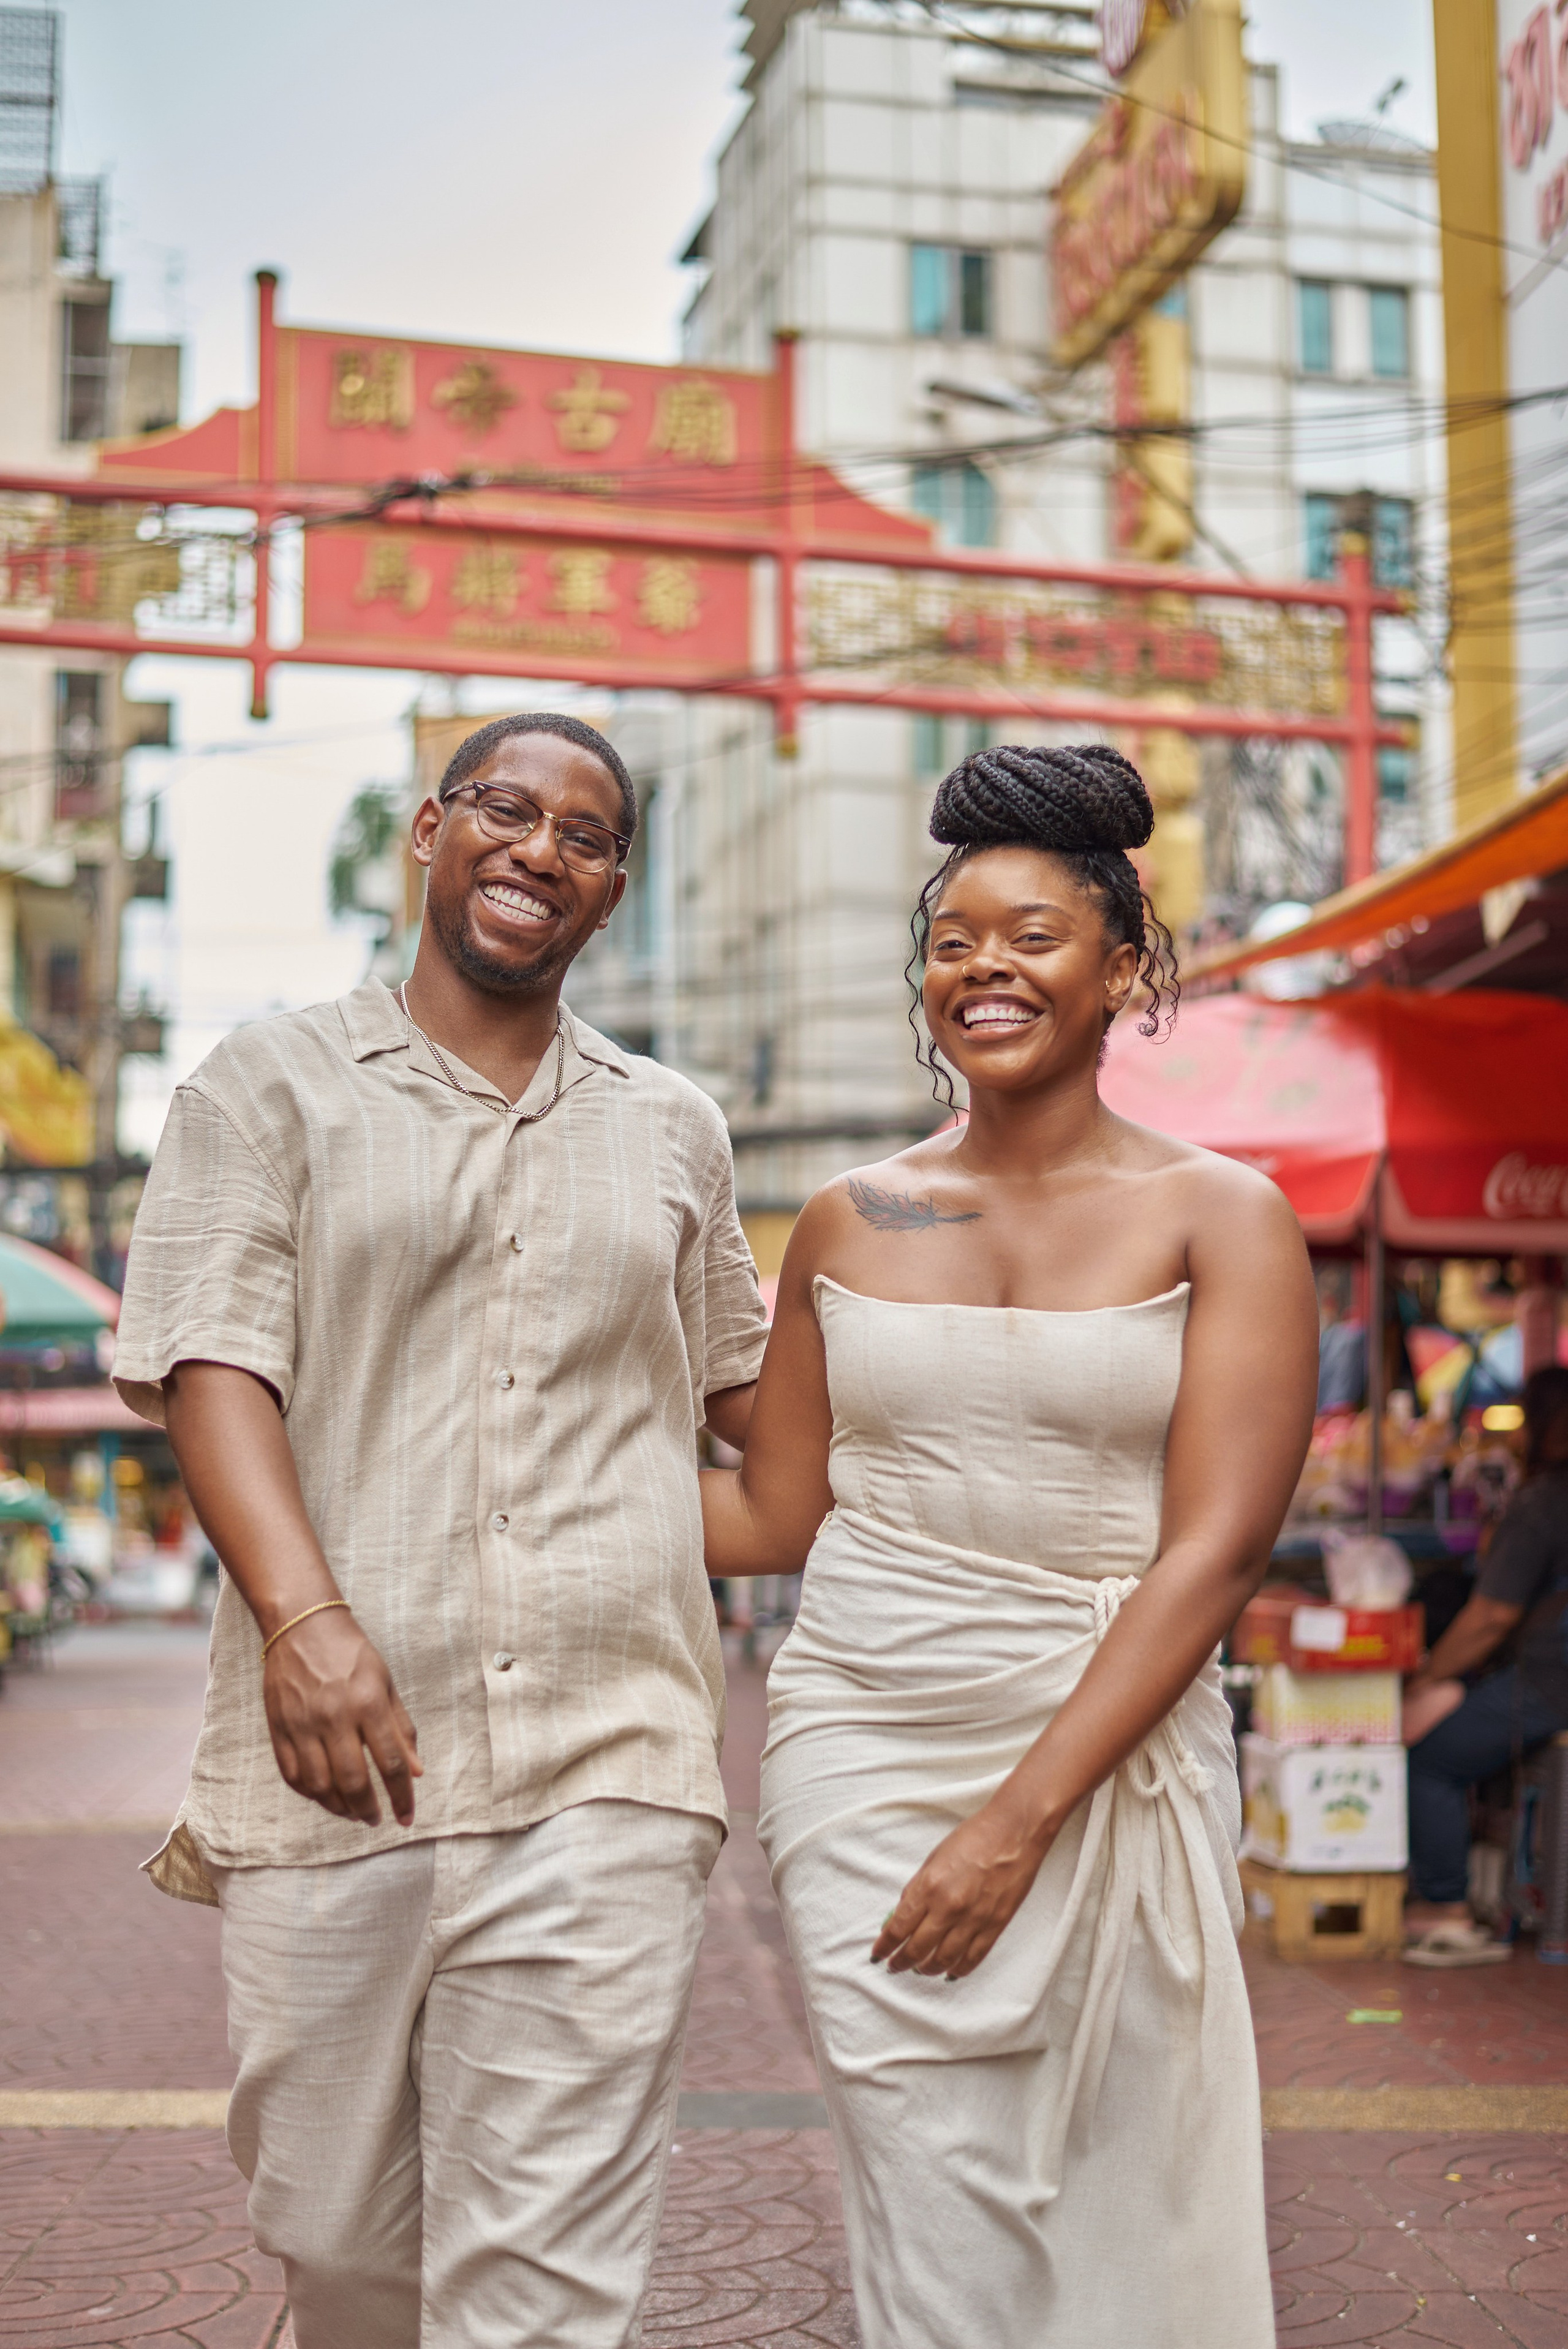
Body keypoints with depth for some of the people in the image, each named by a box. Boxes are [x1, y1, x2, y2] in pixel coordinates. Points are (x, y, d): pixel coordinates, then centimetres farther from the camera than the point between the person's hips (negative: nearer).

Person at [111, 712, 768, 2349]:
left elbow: (742, 1378, 31)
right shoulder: (277, 1085, 8)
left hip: (604, 1778, 2)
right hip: (335, 1761, -1)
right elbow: (210, 1361, -5)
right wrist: (301, 1614, -20)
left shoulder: (672, 1129, 19)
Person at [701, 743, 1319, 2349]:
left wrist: (1024, 1813, -16)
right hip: (862, 1751, 2)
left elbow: (1215, 1548, -9)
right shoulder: (852, 1220, 9)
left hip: (1111, 1763, -2)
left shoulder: (1219, 1220, 0)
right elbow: (771, 1518, 12)